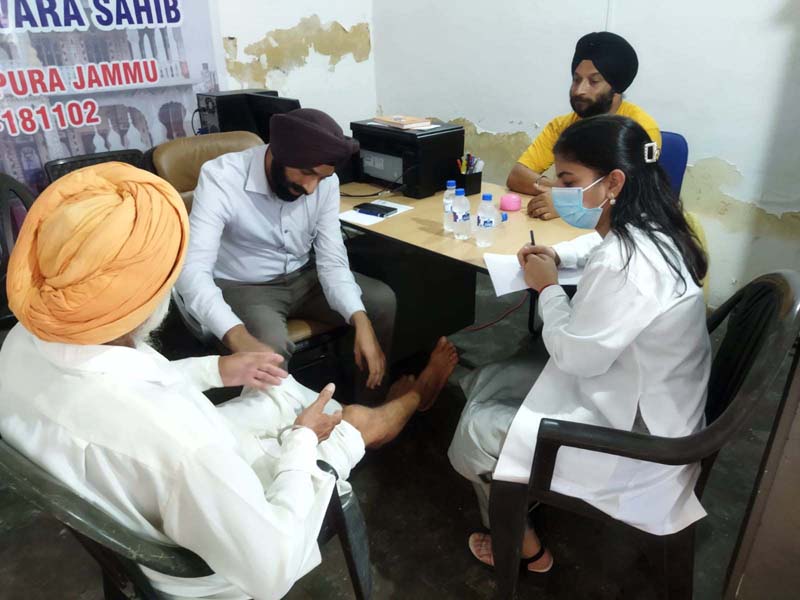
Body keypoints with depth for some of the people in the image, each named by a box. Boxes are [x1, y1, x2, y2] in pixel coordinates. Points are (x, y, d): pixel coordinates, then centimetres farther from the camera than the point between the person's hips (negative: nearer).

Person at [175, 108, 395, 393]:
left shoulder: (325, 181, -11)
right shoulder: (221, 178, -26)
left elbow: (332, 259, -12)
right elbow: (193, 269, -34)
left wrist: (361, 323, -29)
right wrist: (238, 337, -52)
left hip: (303, 276, 5)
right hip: (244, 287, -4)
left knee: (384, 301, -12)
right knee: (271, 347, -34)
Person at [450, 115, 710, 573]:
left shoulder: (625, 266, -33)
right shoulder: (646, 229, -2)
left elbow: (575, 355, -24)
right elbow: (599, 246, 23)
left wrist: (548, 287, -11)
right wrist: (558, 255, 4)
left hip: (636, 434, -9)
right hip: (640, 396, 10)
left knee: (476, 433, -1)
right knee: (486, 383, 11)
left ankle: (523, 546, 26)